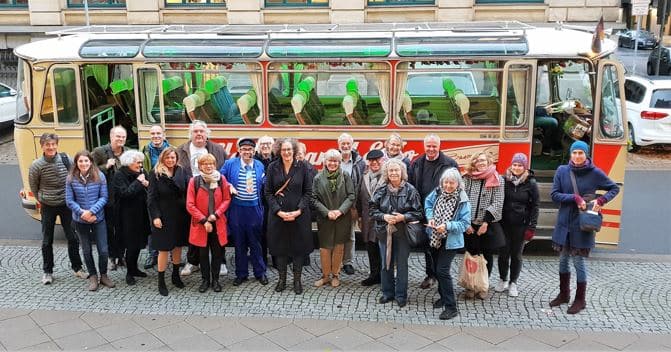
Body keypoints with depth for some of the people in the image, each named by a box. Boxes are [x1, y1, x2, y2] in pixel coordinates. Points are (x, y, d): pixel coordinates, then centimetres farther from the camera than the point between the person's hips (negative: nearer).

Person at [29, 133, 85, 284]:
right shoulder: (36, 165, -13)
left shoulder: (66, 159, -10)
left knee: (72, 237, 6)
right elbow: (33, 187, 3)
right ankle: (47, 272, 21)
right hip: (48, 207, -1)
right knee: (47, 241, 8)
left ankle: (77, 267, 22)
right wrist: (42, 200, 9)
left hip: (66, 204, 1)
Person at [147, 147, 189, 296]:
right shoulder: (155, 174, -6)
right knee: (164, 248, 0)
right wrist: (155, 216, -14)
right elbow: (152, 197, -7)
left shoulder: (182, 172, 3)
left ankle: (175, 275, 30)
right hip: (164, 217, -3)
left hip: (180, 215, 3)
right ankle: (161, 281, 11)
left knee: (178, 246, 13)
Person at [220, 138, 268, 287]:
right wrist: (229, 186, -10)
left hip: (254, 208, 1)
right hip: (236, 209, -1)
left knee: (255, 242, 9)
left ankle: (260, 272, 22)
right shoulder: (230, 164, -1)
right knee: (239, 243, 9)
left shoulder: (260, 166, 5)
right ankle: (241, 273, 21)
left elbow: (263, 186, 12)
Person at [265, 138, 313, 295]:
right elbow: (268, 192, 0)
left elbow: (308, 192, 0)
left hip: (299, 215, -1)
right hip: (277, 214, 1)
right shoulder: (273, 167, 0)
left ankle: (297, 280, 20)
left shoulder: (302, 167, -2)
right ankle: (282, 279, 23)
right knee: (279, 246, 8)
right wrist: (279, 211, -11)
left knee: (298, 246, 6)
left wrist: (299, 211, -11)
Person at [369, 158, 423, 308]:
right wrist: (384, 217, -14)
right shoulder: (381, 191, 0)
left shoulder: (410, 190, -7)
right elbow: (373, 210, 3)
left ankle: (401, 295, 20)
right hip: (385, 232, 3)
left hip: (403, 233, -2)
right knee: (386, 264, 11)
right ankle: (387, 293, 26)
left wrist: (403, 217, -19)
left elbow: (418, 212, -6)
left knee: (402, 264, 7)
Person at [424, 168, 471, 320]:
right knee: (437, 269, 16)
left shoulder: (462, 200, -17)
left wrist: (447, 226, -27)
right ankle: (444, 297, 37)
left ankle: (451, 307, -2)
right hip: (435, 238, 6)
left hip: (451, 241, -6)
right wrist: (430, 218, -4)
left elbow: (465, 223, -16)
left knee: (442, 270, -11)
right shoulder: (438, 192, -4)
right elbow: (428, 203, 13)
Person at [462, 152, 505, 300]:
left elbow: (498, 203, -7)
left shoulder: (497, 179, -1)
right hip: (470, 225, 1)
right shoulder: (467, 178, 3)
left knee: (487, 255, 7)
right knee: (471, 255, 6)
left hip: (489, 225, 0)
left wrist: (486, 222, -13)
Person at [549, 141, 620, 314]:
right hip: (564, 223, 3)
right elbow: (554, 195, -6)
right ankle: (564, 294, 32)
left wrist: (601, 200, -11)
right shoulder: (562, 171, -2)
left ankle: (580, 300, 17)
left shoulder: (595, 173, -6)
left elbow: (615, 188, 6)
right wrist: (574, 198, -20)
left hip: (583, 224, -3)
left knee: (579, 261, 2)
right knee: (563, 259, 15)